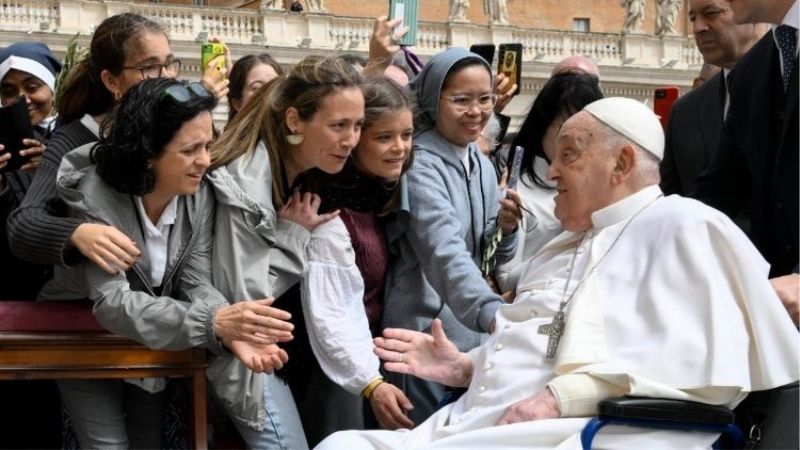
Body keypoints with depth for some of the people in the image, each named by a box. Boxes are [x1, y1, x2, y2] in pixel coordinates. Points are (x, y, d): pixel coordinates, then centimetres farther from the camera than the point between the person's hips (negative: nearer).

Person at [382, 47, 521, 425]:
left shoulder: (482, 166, 9)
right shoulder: (420, 166, -15)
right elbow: (446, 253, -31)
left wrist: (506, 230, -6)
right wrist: (494, 316, -46)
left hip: (475, 336, 8)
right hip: (425, 336, -8)